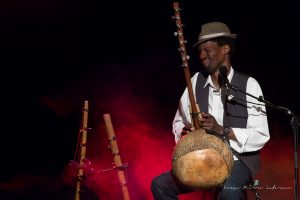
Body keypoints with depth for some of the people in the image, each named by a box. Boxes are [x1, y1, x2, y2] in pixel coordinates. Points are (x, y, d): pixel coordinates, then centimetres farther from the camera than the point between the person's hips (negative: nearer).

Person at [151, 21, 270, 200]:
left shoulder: (248, 85, -7)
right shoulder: (196, 81, 5)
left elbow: (261, 136, -12)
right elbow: (179, 121, 11)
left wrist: (222, 130, -23)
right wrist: (185, 130, -12)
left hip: (237, 160, -5)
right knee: (160, 184, -13)